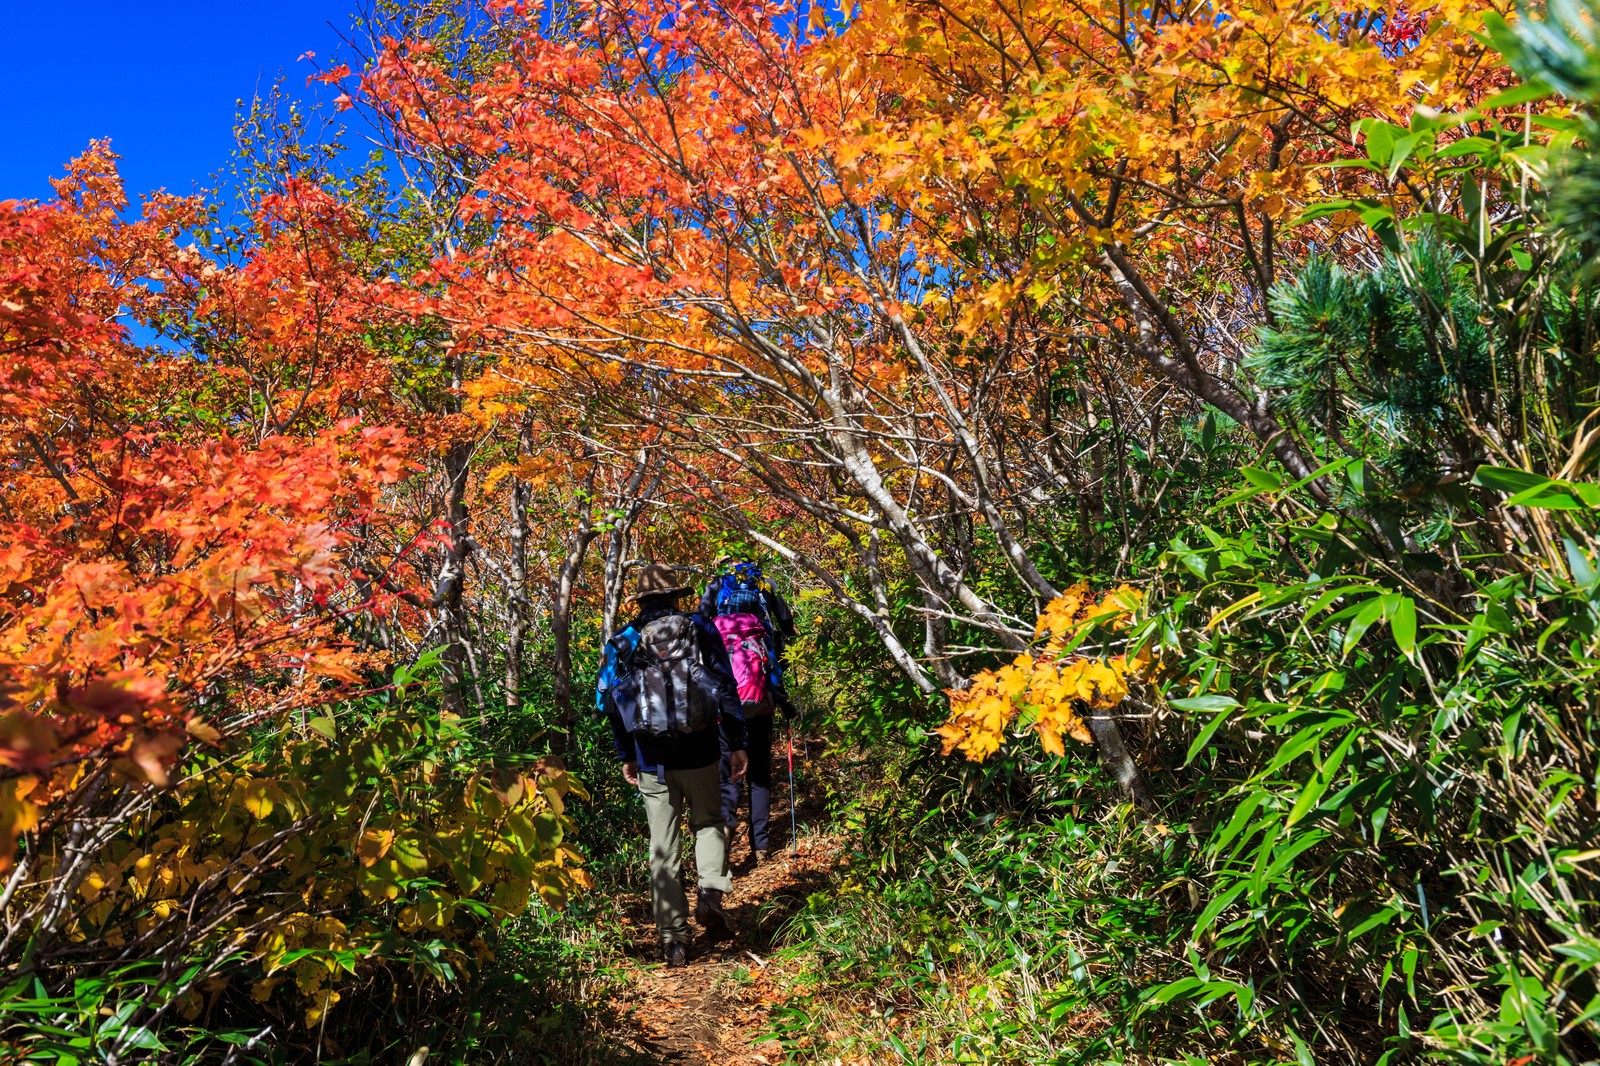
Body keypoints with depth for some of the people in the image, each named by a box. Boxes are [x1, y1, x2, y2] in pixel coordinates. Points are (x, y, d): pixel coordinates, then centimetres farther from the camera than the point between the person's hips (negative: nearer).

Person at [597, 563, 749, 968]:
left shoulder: (622, 642, 5)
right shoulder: (700, 629, 0)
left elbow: (607, 700, 7)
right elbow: (726, 688, -4)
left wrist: (626, 756, 16)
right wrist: (736, 745, 1)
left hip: (652, 760, 1)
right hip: (699, 753, -1)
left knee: (663, 847, 8)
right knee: (708, 823, 20)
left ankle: (673, 938, 11)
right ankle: (710, 893, -3)